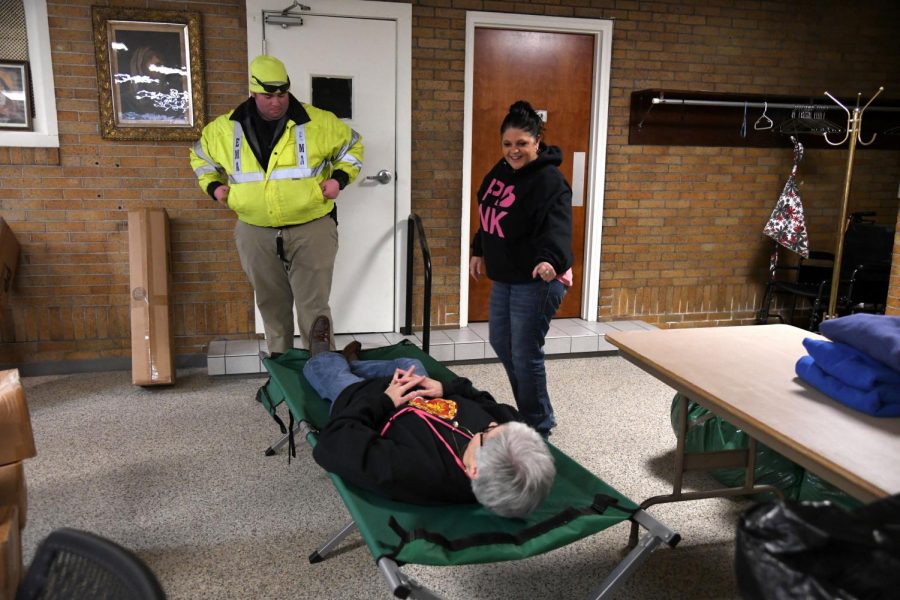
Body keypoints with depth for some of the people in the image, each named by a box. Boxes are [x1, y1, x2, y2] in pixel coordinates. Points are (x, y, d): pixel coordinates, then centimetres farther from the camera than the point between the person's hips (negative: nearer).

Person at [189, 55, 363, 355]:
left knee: (313, 303, -2)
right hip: (256, 232, 3)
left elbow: (352, 145, 9)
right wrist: (213, 185, 4)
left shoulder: (319, 122, -6)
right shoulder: (225, 129, 1)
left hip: (311, 228, -3)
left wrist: (340, 177, -5)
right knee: (271, 303, 14)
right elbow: (200, 156, 20)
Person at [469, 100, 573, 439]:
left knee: (525, 354, -4)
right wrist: (479, 251, 24)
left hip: (535, 281, -9)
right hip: (503, 278, 10)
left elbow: (557, 227, -33)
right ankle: (527, 409, 39)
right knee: (501, 344, 20)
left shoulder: (550, 181, -18)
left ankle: (538, 427, 16)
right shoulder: (500, 171, 9)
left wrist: (550, 259, -50)